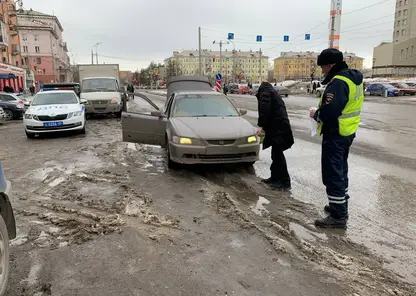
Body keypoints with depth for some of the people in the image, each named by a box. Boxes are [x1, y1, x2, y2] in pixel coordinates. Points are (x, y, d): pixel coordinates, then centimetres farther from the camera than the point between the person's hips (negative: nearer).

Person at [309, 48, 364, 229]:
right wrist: (320, 112, 3)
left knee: (332, 174, -4)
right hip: (347, 132, 11)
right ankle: (340, 206, 34)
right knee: (340, 171, 21)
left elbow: (328, 112, -30)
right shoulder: (354, 78, 11)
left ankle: (338, 216, 3)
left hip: (335, 134, -10)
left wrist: (315, 114, -9)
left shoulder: (338, 82, -22)